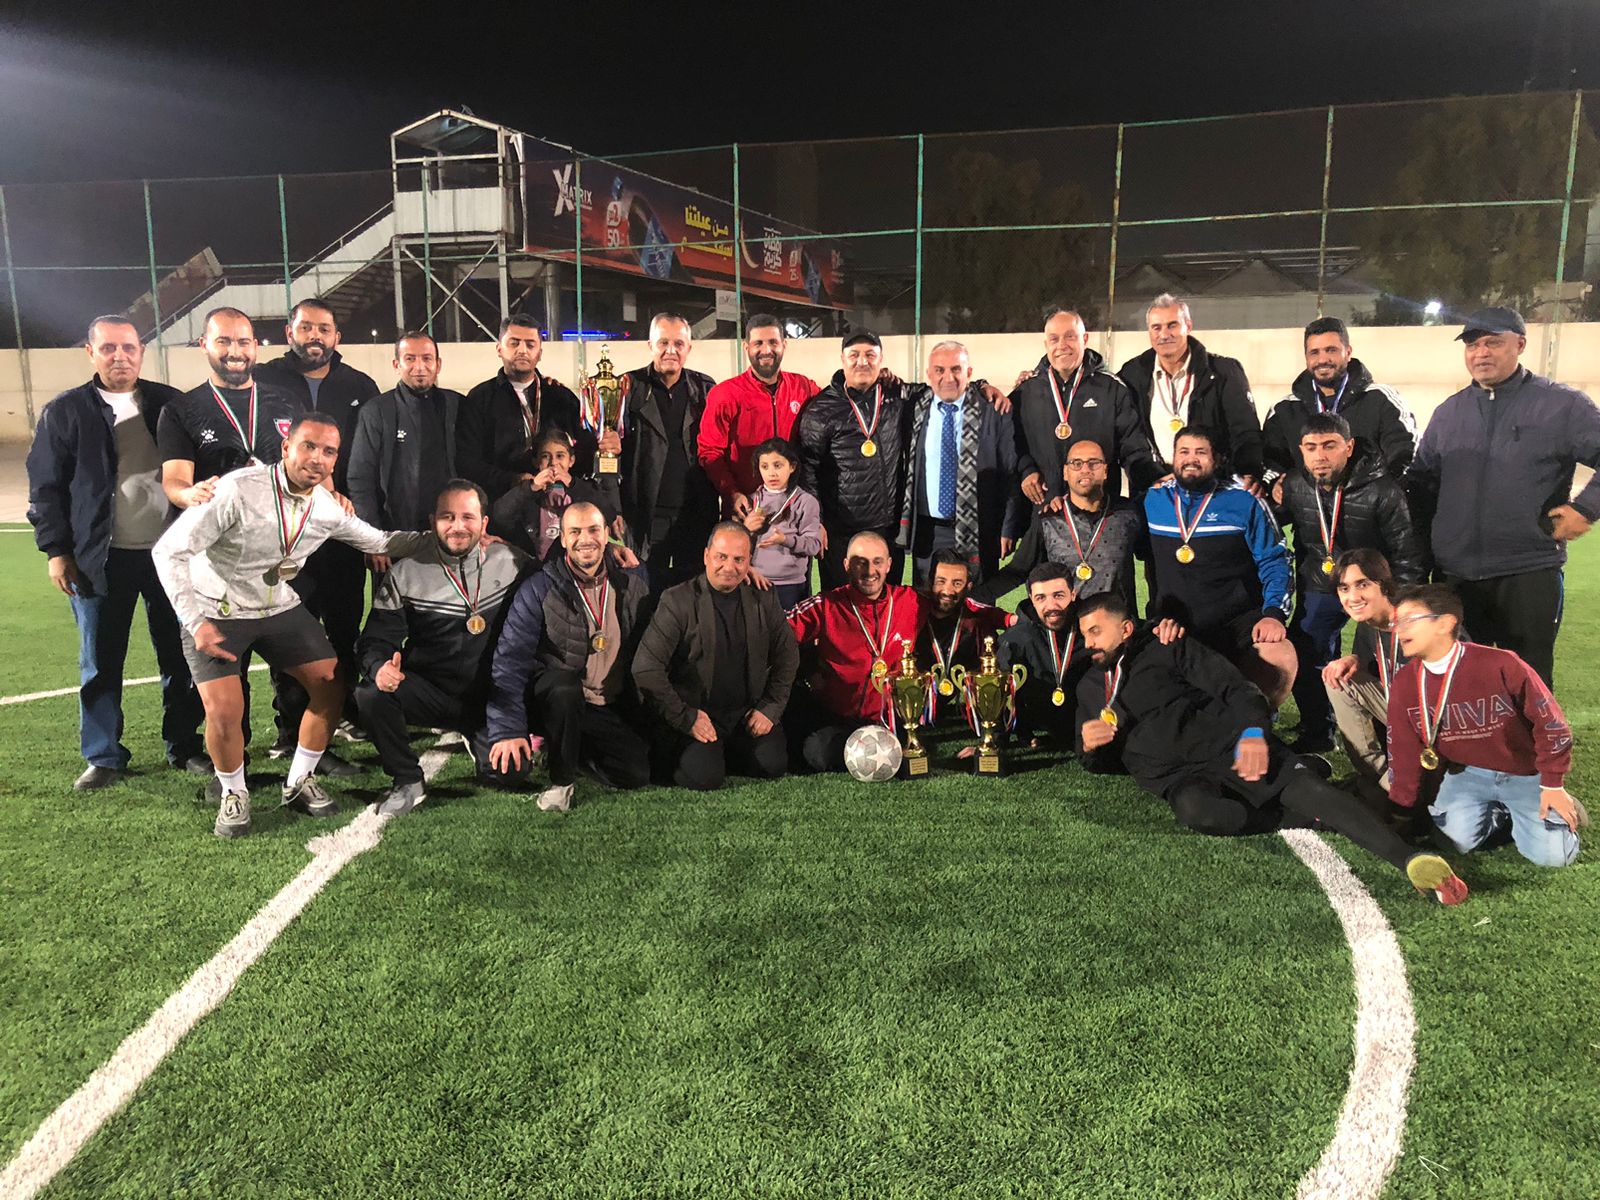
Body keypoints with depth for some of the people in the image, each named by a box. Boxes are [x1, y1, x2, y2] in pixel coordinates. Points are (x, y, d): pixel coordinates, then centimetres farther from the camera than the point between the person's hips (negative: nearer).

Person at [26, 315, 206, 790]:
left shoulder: (171, 404, 6)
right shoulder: (64, 412, 3)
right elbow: (45, 487, 5)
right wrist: (56, 551, -1)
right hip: (101, 559, -1)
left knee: (180, 657, 7)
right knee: (100, 663, 7)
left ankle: (185, 746, 20)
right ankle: (102, 757, 18)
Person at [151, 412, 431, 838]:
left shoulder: (329, 507, -9)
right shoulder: (238, 491, -27)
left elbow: (380, 542, 7)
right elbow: (169, 551, -23)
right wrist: (195, 623, -27)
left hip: (281, 608, 5)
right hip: (216, 612, -5)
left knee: (332, 686, -1)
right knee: (224, 711, -17)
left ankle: (298, 782, 19)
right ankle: (234, 795, 12)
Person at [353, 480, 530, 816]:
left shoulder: (512, 562, -2)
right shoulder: (405, 574, -4)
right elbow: (377, 641, -3)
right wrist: (380, 667, -27)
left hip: (491, 696, 1)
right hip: (429, 694, 0)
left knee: (510, 770, -18)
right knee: (371, 695, -29)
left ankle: (478, 739, 22)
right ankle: (408, 782, -4)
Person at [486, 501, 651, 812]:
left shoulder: (631, 589, 3)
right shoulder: (539, 590, -7)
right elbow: (510, 660, -14)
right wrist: (508, 729, -24)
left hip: (610, 710, 4)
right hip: (552, 701, -3)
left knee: (639, 774, -15)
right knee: (565, 685, -37)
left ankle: (568, 748, 14)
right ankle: (561, 780, -13)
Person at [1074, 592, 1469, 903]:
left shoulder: (1167, 648, 8)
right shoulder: (1089, 687, 22)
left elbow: (1236, 689, 1)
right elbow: (1102, 762, 27)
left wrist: (1253, 732, -20)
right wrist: (1090, 746, 1)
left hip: (1228, 745, -2)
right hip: (1178, 775, 2)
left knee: (1307, 787, -28)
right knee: (1195, 810, -35)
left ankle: (1413, 861, -39)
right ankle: (1312, 820, -20)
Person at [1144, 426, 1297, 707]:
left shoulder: (1243, 502, 5)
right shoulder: (1153, 500, 10)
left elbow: (1274, 563, 4)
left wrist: (1274, 614, -12)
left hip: (1238, 623, -1)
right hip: (1170, 625, 1)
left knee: (1281, 658, -30)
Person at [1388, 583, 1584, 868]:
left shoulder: (1500, 665, -22)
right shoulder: (1404, 684, -9)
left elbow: (1549, 721, -11)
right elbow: (1404, 754, 0)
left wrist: (1553, 785, -8)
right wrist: (1399, 810, 2)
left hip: (1525, 774, -3)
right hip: (1468, 773, 3)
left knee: (1551, 854, -16)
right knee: (1459, 838, -21)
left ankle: (1562, 806, 17)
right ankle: (1498, 813, 12)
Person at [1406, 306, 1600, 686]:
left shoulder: (1562, 405, -2)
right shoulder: (1447, 413, 11)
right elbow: (1420, 481, 18)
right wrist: (1429, 546, 10)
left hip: (1529, 574, -4)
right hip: (1454, 576, 4)